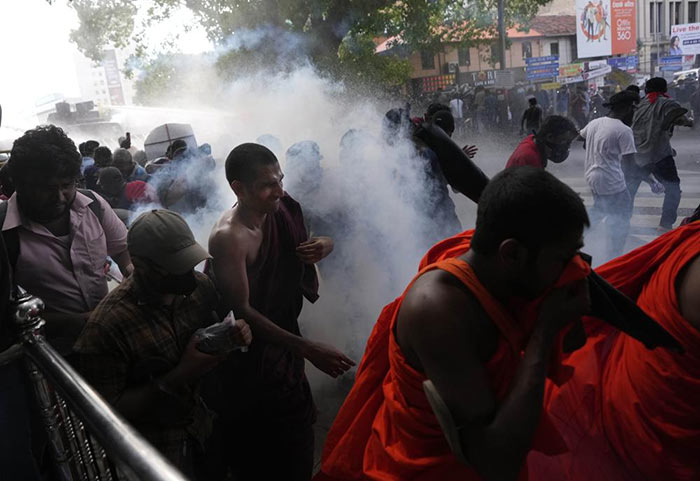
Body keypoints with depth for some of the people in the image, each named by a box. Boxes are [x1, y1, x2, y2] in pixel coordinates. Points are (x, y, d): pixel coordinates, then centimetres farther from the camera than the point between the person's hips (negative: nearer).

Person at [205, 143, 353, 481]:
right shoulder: (228, 237, -27)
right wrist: (307, 348, -28)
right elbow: (242, 311, -25)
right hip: (252, 360, -7)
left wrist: (322, 247, -15)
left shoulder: (280, 209, -6)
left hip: (282, 334, 7)